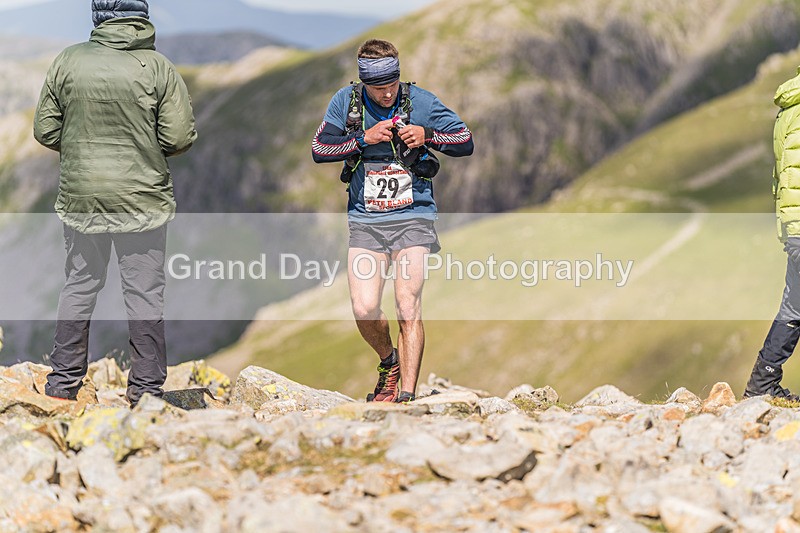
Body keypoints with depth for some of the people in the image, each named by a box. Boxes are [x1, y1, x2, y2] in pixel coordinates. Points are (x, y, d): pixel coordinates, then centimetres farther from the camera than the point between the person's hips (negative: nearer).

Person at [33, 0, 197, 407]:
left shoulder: (68, 62, -3)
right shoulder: (158, 68, -9)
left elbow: (45, 130, 2)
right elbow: (181, 137, -10)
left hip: (80, 197, 2)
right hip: (142, 198, -2)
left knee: (79, 285, 14)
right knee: (144, 290, 5)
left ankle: (63, 383, 19)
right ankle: (146, 389, 10)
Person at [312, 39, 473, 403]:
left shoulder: (420, 101, -2)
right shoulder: (346, 102, 1)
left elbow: (466, 141, 3)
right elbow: (319, 150, -3)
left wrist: (427, 136, -15)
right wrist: (364, 138, -15)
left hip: (413, 218, -1)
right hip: (365, 221, 1)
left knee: (408, 309, -10)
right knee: (364, 310, -9)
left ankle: (407, 395, -6)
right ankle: (389, 363, 21)